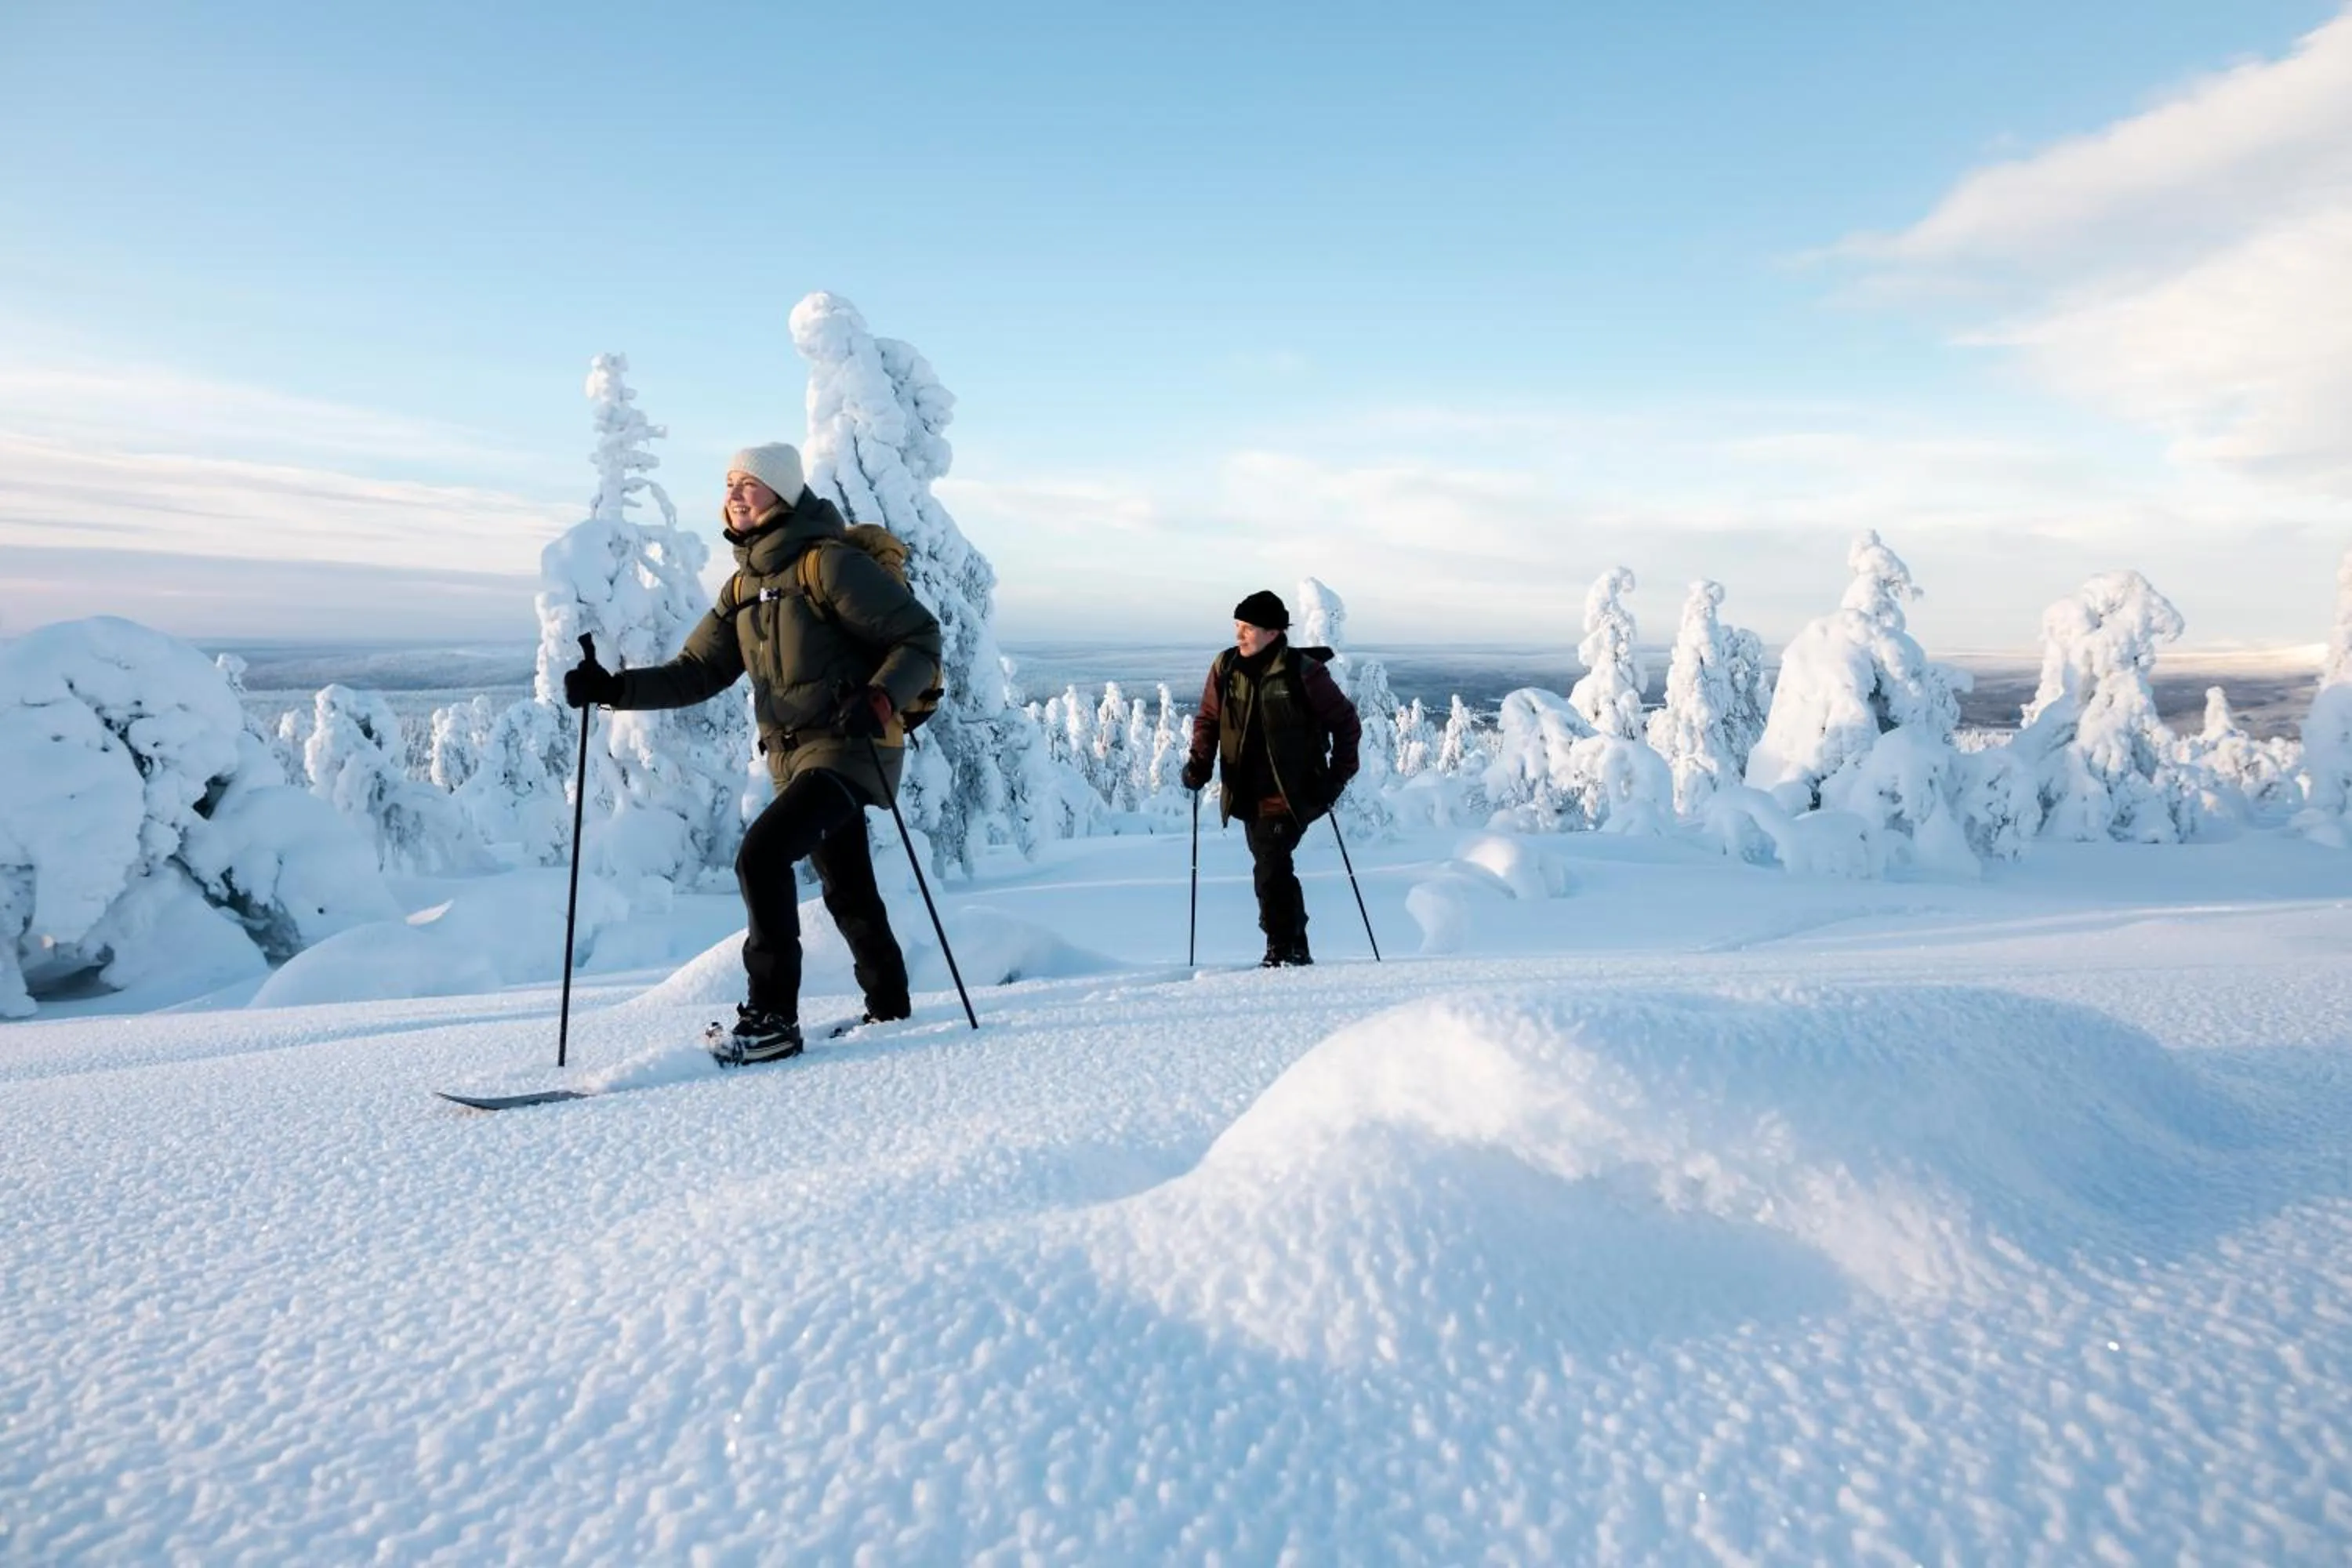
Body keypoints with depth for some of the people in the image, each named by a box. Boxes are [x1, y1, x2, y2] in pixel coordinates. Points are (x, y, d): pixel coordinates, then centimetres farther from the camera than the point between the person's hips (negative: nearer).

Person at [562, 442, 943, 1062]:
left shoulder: (830, 563, -11)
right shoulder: (743, 586, 13)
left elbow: (920, 637, -12)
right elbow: (697, 672, 10)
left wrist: (879, 699, -28)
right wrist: (616, 688, -4)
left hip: (848, 747, -8)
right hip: (794, 757, 8)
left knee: (761, 855, -22)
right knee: (848, 893, 18)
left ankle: (772, 1018, -14)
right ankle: (889, 1007, 35)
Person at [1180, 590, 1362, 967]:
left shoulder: (1303, 672, -10)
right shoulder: (1226, 667, 3)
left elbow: (1347, 723, -2)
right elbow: (1208, 718, 14)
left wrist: (1338, 777, -7)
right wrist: (1199, 761, -2)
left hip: (1292, 795, -5)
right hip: (1249, 796, 5)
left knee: (1271, 869, -16)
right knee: (1275, 870, 12)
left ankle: (1282, 950, -2)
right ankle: (1296, 950, 28)